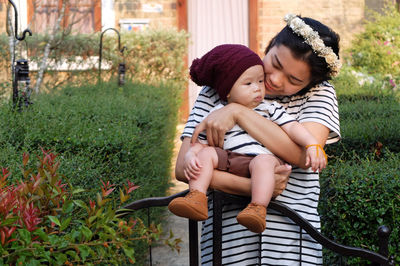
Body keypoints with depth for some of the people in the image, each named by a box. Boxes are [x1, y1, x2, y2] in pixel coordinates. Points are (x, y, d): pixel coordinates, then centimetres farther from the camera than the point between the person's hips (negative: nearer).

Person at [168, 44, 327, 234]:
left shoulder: (270, 108, 17)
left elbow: (293, 128, 8)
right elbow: (199, 143, 12)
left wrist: (313, 145, -10)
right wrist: (190, 158, -11)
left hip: (262, 157, -2)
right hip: (227, 160, 2)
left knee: (264, 161, -33)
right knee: (206, 153, -18)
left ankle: (258, 210, -44)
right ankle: (197, 199, -30)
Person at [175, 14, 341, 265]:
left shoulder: (320, 93, 4)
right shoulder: (217, 91, 3)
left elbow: (305, 154, -14)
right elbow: (183, 167, -7)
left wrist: (237, 112, -16)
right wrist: (252, 187, -19)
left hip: (292, 240, 0)